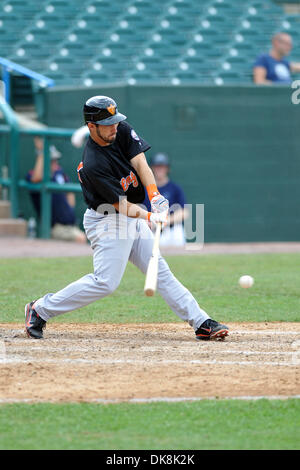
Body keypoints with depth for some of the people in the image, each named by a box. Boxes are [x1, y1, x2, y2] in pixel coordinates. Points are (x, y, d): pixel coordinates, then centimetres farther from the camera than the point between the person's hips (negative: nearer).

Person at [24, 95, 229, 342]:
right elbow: (122, 206, -23)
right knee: (106, 282, -13)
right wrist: (149, 216, -36)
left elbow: (140, 163, -11)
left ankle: (202, 323, 7)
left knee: (161, 272, 7)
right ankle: (40, 310, -4)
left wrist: (155, 197, -26)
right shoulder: (93, 165, -25)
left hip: (134, 218, 8)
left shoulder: (123, 131, -3)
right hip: (108, 222, -8)